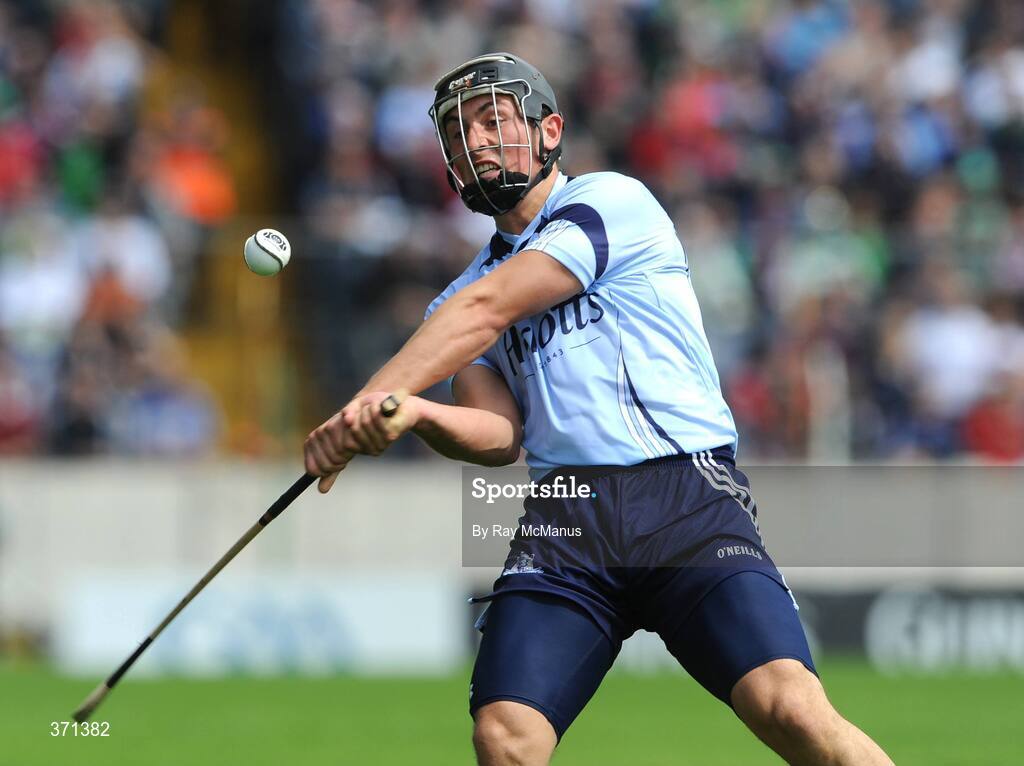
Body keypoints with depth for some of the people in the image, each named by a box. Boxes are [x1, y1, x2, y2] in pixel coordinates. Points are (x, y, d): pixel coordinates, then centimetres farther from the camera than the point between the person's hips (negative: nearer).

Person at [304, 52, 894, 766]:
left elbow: (487, 308, -6)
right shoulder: (459, 294, 23)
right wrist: (413, 414, -15)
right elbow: (499, 435, 8)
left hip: (687, 495, -5)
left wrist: (366, 402, -14)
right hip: (563, 520, 5)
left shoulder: (612, 201, 6)